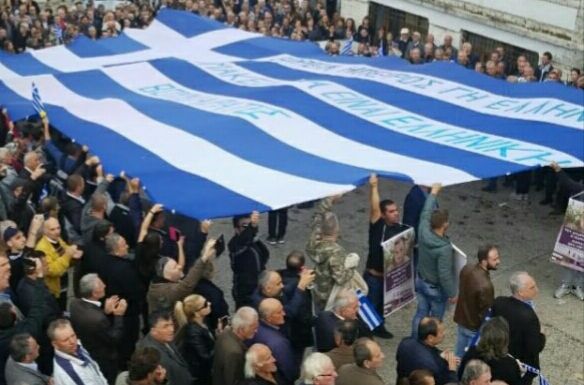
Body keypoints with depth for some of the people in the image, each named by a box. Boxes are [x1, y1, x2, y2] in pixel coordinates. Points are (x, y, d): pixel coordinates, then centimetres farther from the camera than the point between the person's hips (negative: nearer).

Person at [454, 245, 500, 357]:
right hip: (476, 327, -7)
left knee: (459, 356, 27)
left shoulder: (466, 269, -12)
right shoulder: (485, 285, -36)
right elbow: (486, 313, -25)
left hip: (461, 319, 7)